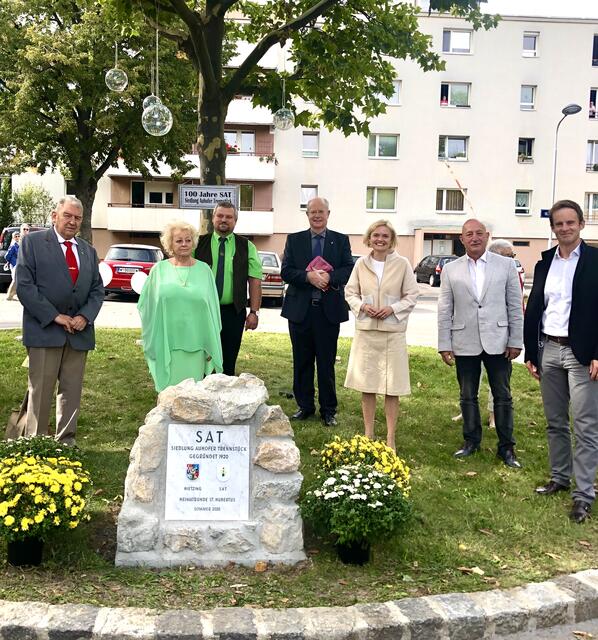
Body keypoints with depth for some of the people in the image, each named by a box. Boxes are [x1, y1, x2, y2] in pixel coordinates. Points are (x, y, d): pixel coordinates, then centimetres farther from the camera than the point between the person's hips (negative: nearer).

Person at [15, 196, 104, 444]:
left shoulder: (88, 251, 15)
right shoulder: (33, 242, 0)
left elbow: (97, 289, 13)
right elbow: (24, 285, -8)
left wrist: (85, 316, -6)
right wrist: (55, 316, -13)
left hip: (79, 332, 5)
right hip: (44, 330, -4)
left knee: (72, 391, 7)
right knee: (40, 391, -1)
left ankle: (66, 441, 16)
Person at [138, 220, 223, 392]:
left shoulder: (204, 270, 5)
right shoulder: (159, 269, 3)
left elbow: (212, 309, 6)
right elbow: (147, 306, 9)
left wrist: (212, 346, 5)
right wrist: (152, 342, 6)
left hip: (196, 345, 1)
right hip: (166, 344, -1)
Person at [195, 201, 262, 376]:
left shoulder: (247, 247, 5)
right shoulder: (199, 243, 5)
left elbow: (255, 280, 1)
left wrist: (254, 312, -6)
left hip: (233, 313, 0)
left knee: (228, 364, 5)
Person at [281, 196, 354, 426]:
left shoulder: (341, 240, 6)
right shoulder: (294, 240, 7)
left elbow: (349, 269, -2)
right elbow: (286, 271, -2)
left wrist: (329, 277, -20)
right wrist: (308, 276, -18)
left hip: (329, 310, -1)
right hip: (300, 310, 1)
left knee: (327, 362, 4)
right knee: (302, 362, 9)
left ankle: (328, 410, 13)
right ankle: (304, 406, 22)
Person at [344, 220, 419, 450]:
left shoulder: (402, 264, -2)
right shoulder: (361, 264, 4)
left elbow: (412, 295, 2)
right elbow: (350, 292, 11)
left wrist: (392, 308, -13)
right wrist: (362, 306, -8)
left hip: (393, 332, -2)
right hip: (365, 331, 2)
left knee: (392, 388, 2)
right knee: (366, 387, 7)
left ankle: (390, 439, 12)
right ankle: (368, 435, 20)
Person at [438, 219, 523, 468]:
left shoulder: (506, 265, 1)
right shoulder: (450, 270, 4)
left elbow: (515, 306, 1)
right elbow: (444, 311, 3)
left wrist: (516, 341, -3)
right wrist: (444, 345, -1)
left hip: (497, 342, -1)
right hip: (465, 344, 1)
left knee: (503, 397, 6)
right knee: (468, 396, 12)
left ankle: (506, 447, 17)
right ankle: (471, 441, 27)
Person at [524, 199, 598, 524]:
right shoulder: (544, 263, 10)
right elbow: (533, 309, 11)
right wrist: (530, 352, 8)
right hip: (548, 350, 5)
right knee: (555, 421, 15)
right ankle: (559, 477, 28)